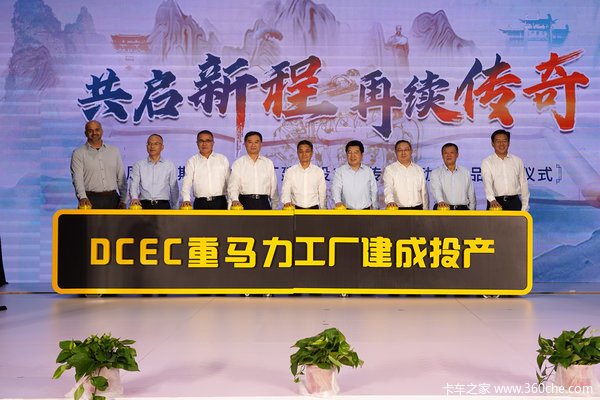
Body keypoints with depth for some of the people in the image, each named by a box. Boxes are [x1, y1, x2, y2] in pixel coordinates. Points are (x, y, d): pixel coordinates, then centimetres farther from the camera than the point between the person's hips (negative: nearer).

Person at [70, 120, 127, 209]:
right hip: (90, 200, -2)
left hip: (112, 199, 3)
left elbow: (121, 177, 13)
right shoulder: (78, 153, 5)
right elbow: (77, 178, -7)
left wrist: (123, 200, 4)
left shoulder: (114, 150, 15)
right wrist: (82, 197, -23)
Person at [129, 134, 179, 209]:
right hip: (144, 205, 0)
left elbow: (174, 189, 14)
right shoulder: (138, 165, 12)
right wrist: (134, 198, -19)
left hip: (163, 206, 0)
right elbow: (134, 184, 1)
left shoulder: (170, 166, 13)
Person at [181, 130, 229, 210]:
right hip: (200, 204, 0)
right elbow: (186, 183, 0)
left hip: (220, 203, 0)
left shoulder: (223, 159, 13)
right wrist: (186, 200, -17)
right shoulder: (192, 161, 10)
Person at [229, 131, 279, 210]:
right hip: (245, 203, -2)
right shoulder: (238, 163, 7)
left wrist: (275, 208, 9)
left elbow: (273, 188, 14)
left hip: (264, 203, 2)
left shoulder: (268, 163, 14)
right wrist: (235, 200, -22)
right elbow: (233, 187, -3)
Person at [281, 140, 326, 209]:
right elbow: (285, 190, -2)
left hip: (314, 208, 1)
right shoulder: (290, 171, 6)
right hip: (296, 209, 0)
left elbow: (323, 193, 12)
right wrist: (287, 202, -21)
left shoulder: (319, 171, 9)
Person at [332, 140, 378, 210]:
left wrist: (375, 209, 10)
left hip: (365, 209, 2)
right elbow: (335, 188, -9)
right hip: (346, 211, -1)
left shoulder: (369, 171, 11)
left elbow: (374, 193, 14)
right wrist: (338, 201, -28)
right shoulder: (340, 171, 4)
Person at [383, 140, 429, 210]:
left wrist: (426, 209, 10)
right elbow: (388, 189, -13)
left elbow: (424, 193, 16)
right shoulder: (389, 169, 3)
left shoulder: (419, 169, 15)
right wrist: (390, 201, -31)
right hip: (397, 210, -3)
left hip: (417, 209, 3)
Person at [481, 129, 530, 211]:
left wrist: (524, 208, 5)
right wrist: (492, 200, -31)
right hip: (495, 202, -2)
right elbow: (487, 182, -13)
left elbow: (524, 184, 12)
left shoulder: (518, 161, 12)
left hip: (514, 202, 2)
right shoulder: (486, 162, 3)